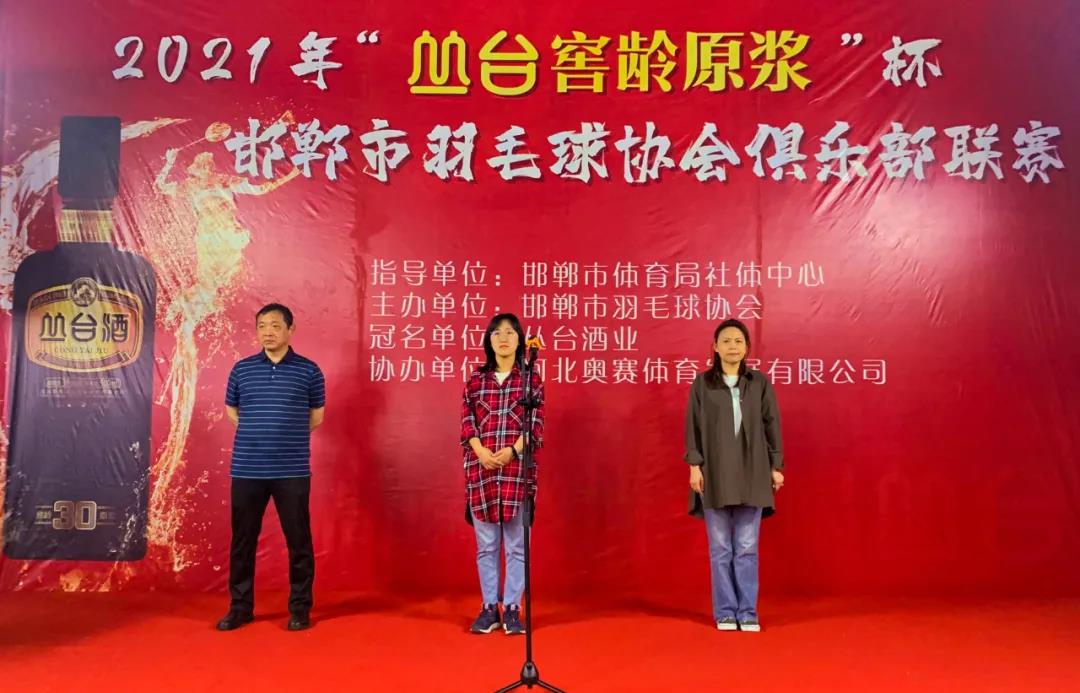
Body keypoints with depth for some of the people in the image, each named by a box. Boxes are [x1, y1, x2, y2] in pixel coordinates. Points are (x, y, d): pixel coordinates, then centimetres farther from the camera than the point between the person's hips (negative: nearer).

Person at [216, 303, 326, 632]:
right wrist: (256, 435, 12)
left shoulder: (309, 370, 0)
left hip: (292, 471, -2)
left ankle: (300, 607, 16)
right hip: (246, 470, 2)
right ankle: (240, 606, 23)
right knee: (243, 540, 9)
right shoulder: (242, 368, 6)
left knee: (298, 540, 3)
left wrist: (287, 437, 10)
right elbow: (231, 410, 19)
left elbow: (316, 416, 10)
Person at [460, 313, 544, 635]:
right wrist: (481, 452, -12)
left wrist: (511, 451, -15)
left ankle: (512, 608, 13)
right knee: (486, 544, 7)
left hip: (518, 468, -2)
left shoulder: (531, 378, 5)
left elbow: (536, 423, -1)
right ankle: (489, 608, 17)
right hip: (481, 467, 2)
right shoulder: (475, 379, 10)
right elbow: (467, 422, 5)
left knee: (516, 544, 3)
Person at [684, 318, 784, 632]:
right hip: (715, 474, 0)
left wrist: (776, 466, 2)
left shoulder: (760, 383, 5)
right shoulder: (702, 383, 3)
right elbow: (693, 426, 1)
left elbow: (772, 425, 6)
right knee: (721, 548, 5)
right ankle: (725, 612, 14)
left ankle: (747, 612, 14)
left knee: (747, 548, 4)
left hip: (751, 474, 1)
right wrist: (694, 465, -6)